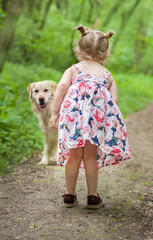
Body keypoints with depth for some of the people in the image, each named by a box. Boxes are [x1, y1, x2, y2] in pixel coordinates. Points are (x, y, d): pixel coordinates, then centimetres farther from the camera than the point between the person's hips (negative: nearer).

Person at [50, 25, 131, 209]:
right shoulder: (107, 75, 25)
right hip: (98, 117, 1)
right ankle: (93, 197, 23)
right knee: (91, 156, 15)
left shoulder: (73, 69, 21)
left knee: (74, 156, 12)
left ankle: (70, 196, 24)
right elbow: (114, 100, 9)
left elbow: (62, 85, 0)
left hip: (74, 114, -1)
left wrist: (55, 112, 0)